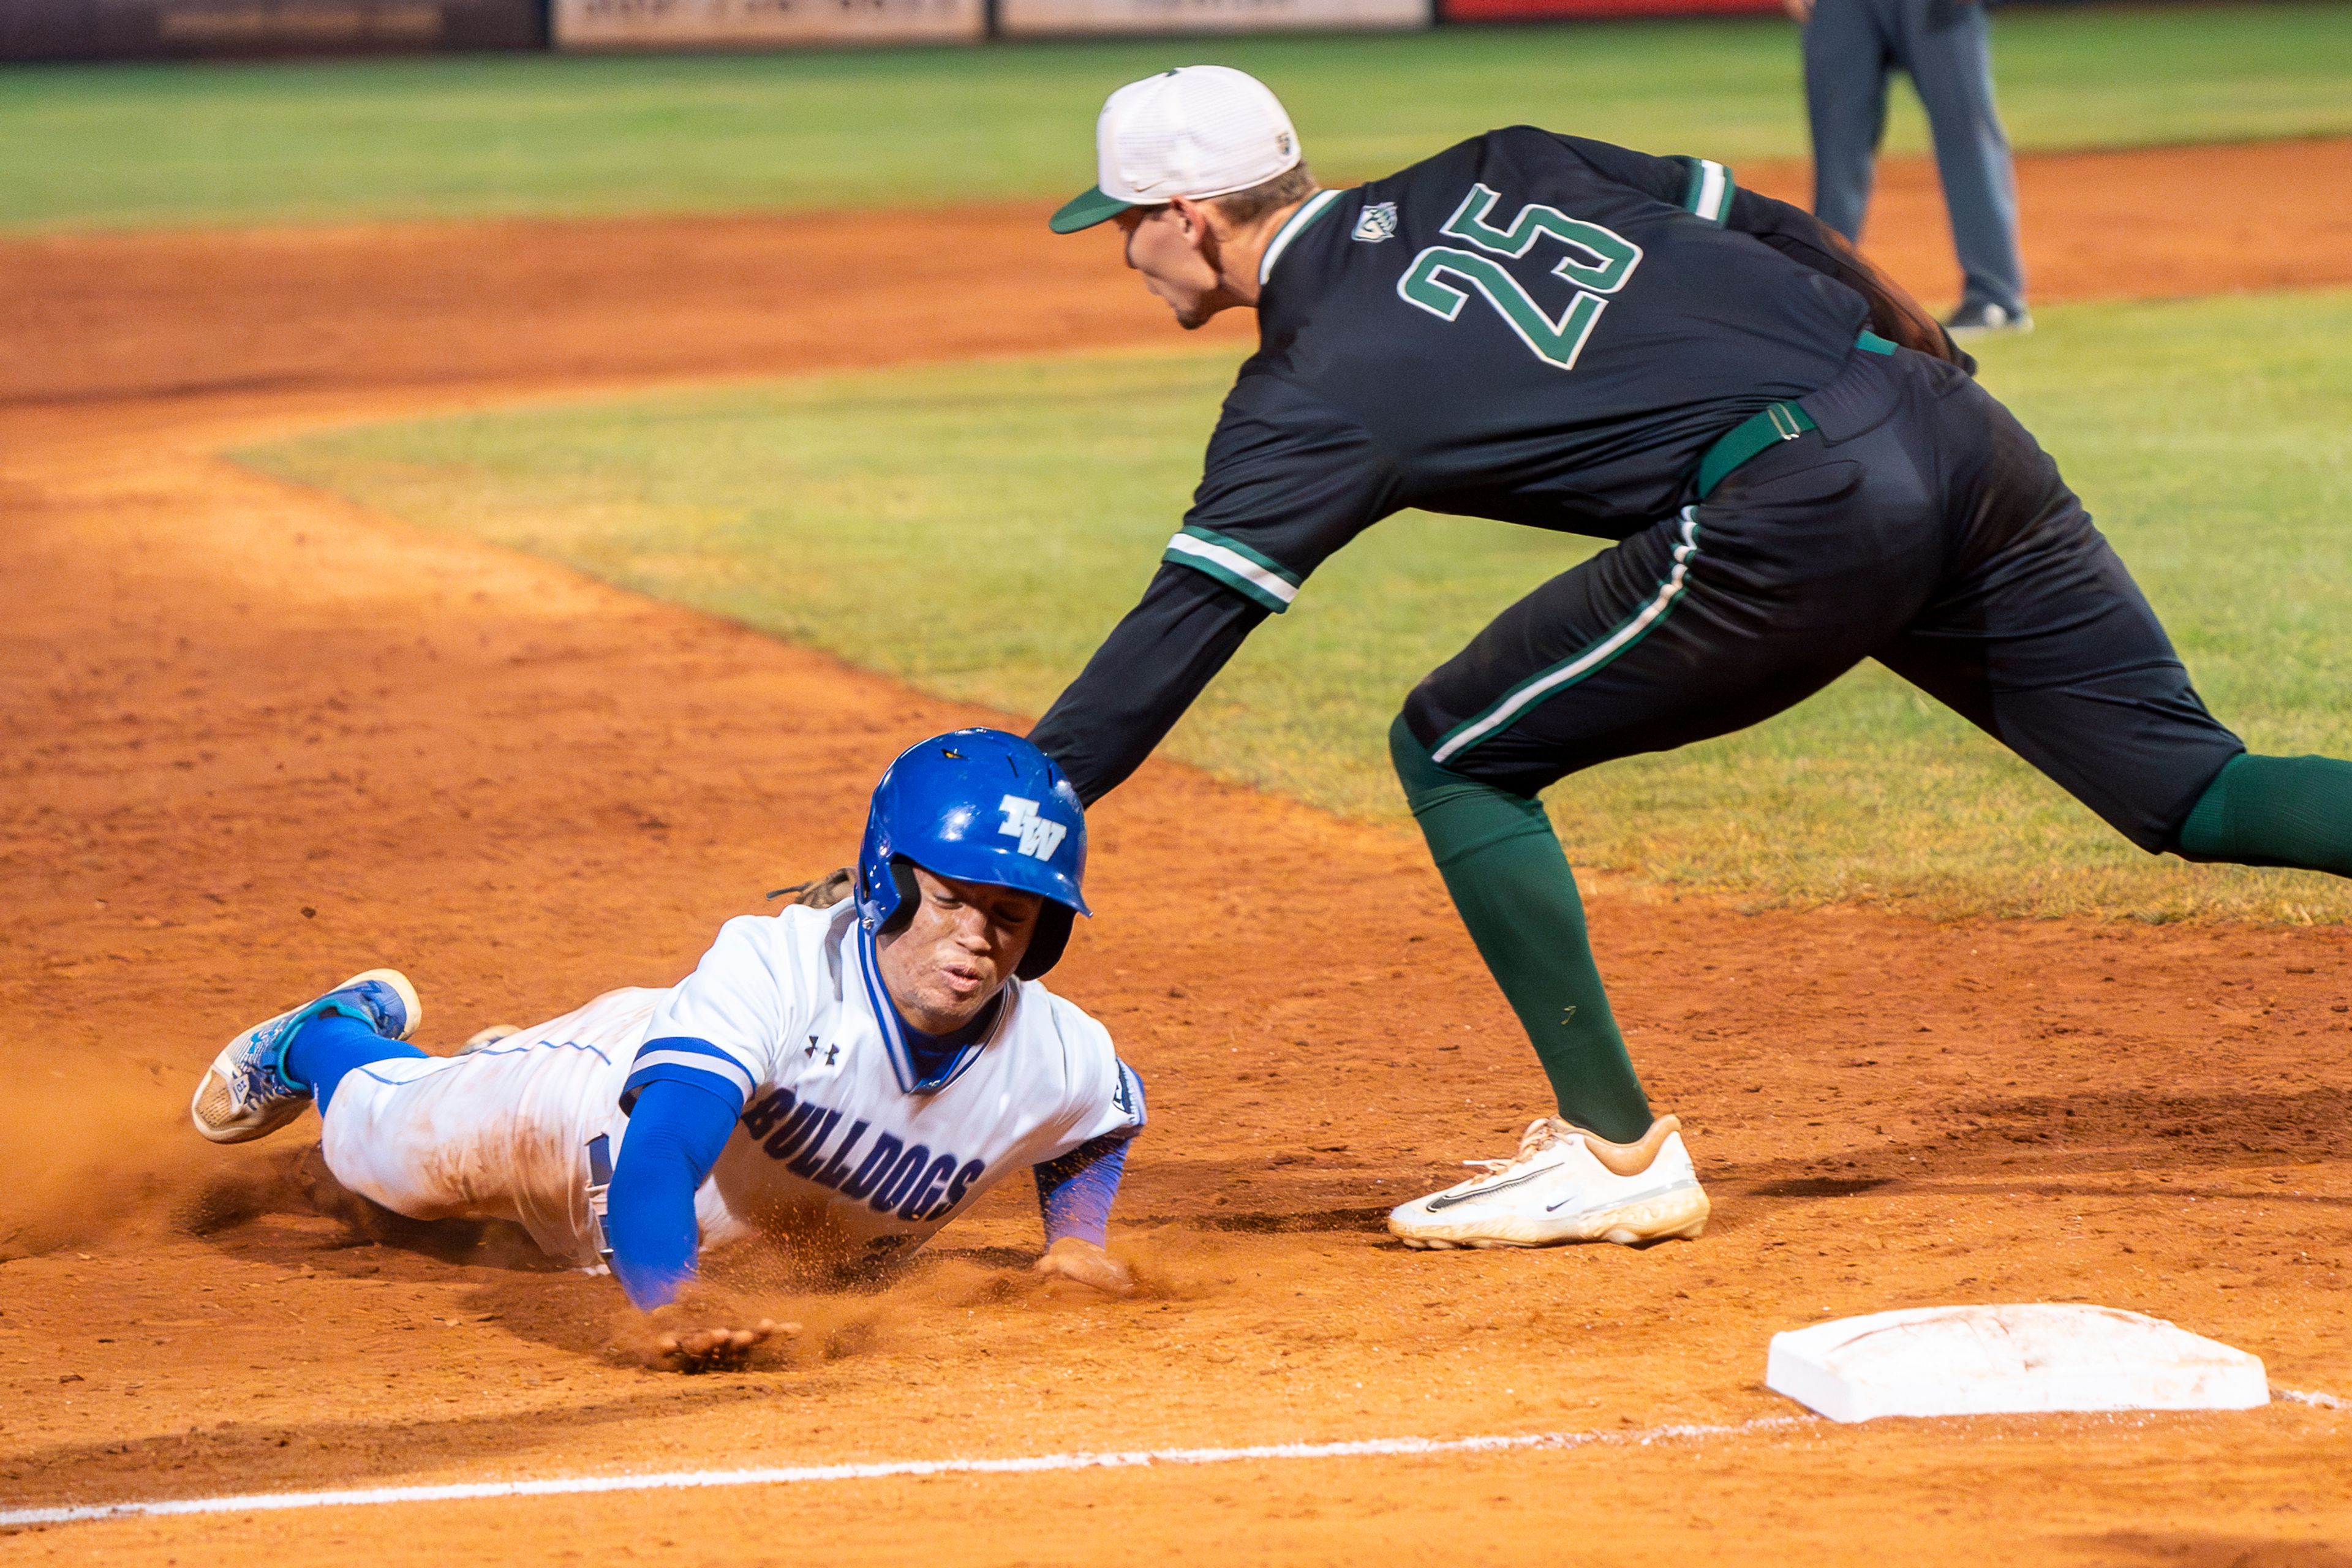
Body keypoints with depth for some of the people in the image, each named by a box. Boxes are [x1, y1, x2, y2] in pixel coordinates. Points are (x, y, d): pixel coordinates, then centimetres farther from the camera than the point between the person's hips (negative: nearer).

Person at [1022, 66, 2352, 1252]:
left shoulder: (1317, 390, 3)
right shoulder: (1487, 171, 21)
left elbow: (1177, 632, -1)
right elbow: (1775, 233, 21)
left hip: (1798, 517, -7)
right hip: (1961, 435, 7)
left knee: (1455, 757, 9)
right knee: (2189, 788, 10)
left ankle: (1618, 1154, 9)